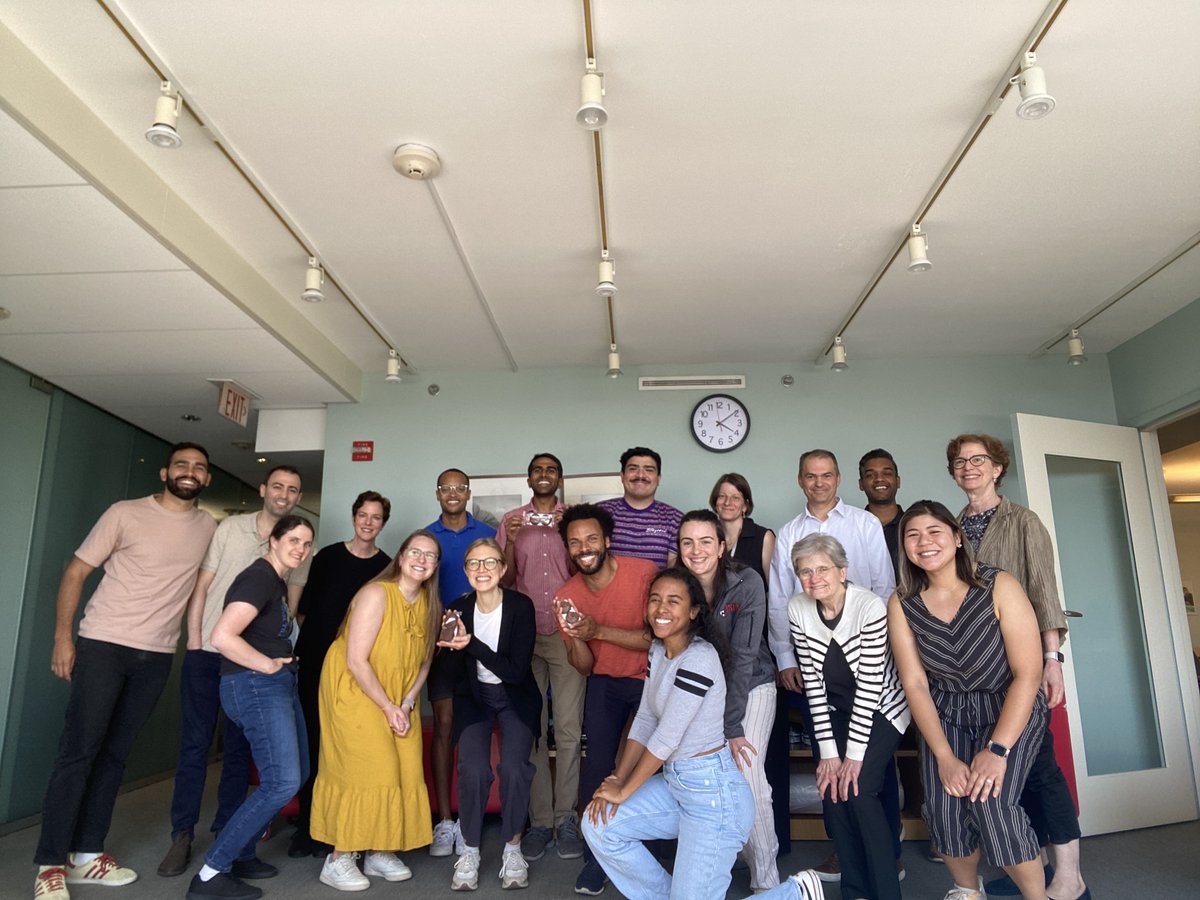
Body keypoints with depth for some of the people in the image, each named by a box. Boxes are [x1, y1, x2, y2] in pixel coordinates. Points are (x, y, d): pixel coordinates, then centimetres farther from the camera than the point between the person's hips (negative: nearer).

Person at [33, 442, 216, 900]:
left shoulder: (210, 527, 6)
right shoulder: (125, 514, -5)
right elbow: (75, 572, -2)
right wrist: (63, 635, -9)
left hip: (157, 656, 4)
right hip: (103, 645, -3)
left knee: (114, 754, 10)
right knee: (78, 751, -2)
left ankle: (87, 855, 19)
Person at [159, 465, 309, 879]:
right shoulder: (231, 527, 0)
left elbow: (290, 605, 6)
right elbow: (202, 585, 1)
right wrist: (194, 642, -5)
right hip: (207, 651, -1)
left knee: (239, 749, 8)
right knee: (195, 743, 4)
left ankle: (226, 836, 19)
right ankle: (182, 835, 16)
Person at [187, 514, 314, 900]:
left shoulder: (278, 581, 16)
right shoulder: (259, 578, -15)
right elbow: (223, 636, -27)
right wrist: (268, 665, -16)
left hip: (278, 684, 10)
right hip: (254, 685, -10)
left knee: (296, 774, 15)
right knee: (282, 783, -14)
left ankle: (241, 853, 26)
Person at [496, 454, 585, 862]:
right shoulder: (512, 520, 10)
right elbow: (505, 579, 8)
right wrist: (510, 541, -8)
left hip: (566, 633, -1)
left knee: (568, 729, -2)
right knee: (531, 730, 4)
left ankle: (566, 818, 8)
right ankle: (539, 820, 12)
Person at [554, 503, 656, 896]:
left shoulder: (643, 573, -22)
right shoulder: (567, 595, -9)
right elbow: (584, 666, -2)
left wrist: (599, 631, -31)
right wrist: (576, 637, -24)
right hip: (605, 684, 3)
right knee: (596, 768, -4)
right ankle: (596, 857, 15)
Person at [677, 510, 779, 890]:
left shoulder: (747, 584, -21)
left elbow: (743, 657, -21)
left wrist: (732, 727, -22)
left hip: (752, 687, -2)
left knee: (747, 779, -14)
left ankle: (766, 879, 6)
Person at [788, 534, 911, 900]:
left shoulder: (870, 606, -25)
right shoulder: (798, 609, -13)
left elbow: (870, 684, -23)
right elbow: (812, 681, -10)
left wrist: (854, 754, -21)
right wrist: (827, 750, -12)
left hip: (881, 709, -4)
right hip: (835, 711, 4)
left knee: (859, 792, -16)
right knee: (832, 792, -6)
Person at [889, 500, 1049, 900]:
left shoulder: (998, 587, -16)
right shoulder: (902, 604, -7)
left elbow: (1028, 673, -16)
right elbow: (914, 683, -7)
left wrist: (998, 749, -22)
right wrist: (945, 757, -15)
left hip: (1009, 710, -2)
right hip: (945, 713, 2)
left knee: (990, 800, -23)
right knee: (943, 803, -16)